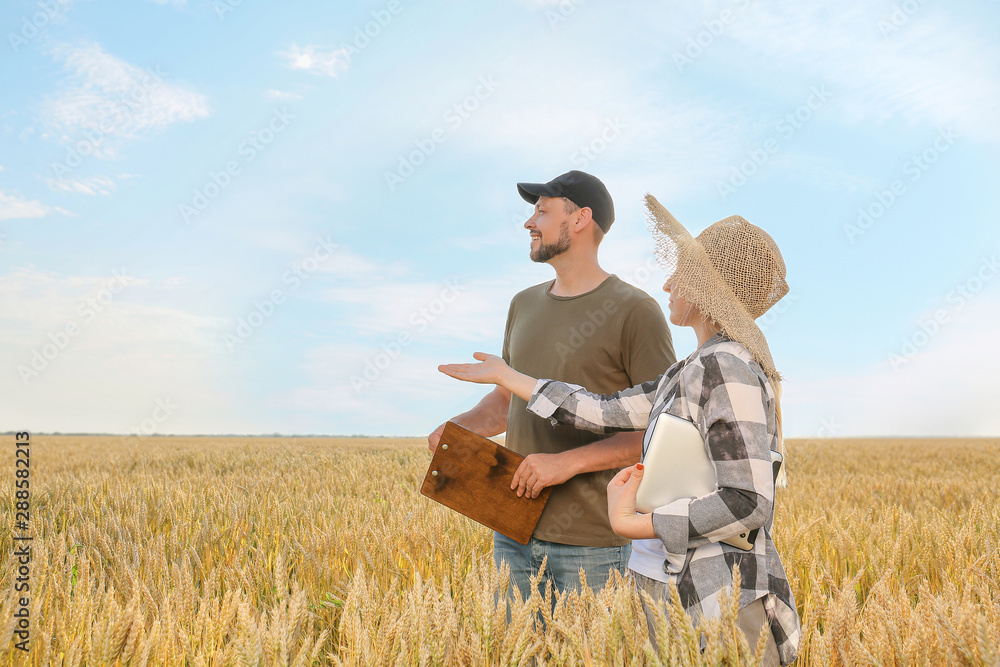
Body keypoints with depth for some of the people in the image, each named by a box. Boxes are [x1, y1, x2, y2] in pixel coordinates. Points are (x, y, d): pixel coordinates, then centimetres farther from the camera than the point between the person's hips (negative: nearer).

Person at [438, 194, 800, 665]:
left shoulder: (726, 367, -16)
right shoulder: (705, 368, 12)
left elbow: (748, 503, -23)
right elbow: (609, 413, 12)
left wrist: (629, 524, -16)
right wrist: (507, 377, 19)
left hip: (717, 610, -9)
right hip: (676, 593, 9)